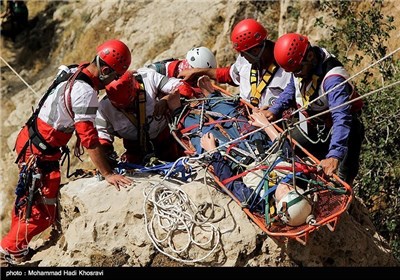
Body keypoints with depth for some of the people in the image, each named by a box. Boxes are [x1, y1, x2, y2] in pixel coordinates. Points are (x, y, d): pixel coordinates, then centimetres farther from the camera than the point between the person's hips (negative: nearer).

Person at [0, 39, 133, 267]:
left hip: (29, 141, 9)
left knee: (28, 198, 23)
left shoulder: (75, 71, 0)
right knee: (43, 213, -1)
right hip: (40, 154, -9)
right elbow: (89, 139, -28)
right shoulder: (85, 92, -27)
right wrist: (108, 174, -23)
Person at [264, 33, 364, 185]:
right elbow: (292, 88, 14)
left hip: (336, 134, -8)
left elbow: (341, 119, -46)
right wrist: (275, 110, 1)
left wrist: (335, 156, -56)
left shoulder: (333, 78, -36)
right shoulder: (300, 64, -10)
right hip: (309, 130, 8)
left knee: (342, 182, -8)